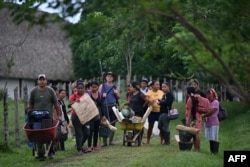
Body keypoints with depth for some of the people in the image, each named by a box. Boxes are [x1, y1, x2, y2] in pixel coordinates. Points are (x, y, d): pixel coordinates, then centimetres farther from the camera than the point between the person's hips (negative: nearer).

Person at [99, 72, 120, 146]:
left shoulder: (115, 87, 12)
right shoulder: (102, 86, 8)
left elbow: (119, 97, 17)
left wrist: (116, 93, -3)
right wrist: (102, 95, -14)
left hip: (113, 106, 2)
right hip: (104, 106, -2)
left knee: (112, 123, 4)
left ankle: (111, 140, 12)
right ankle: (104, 141, -2)